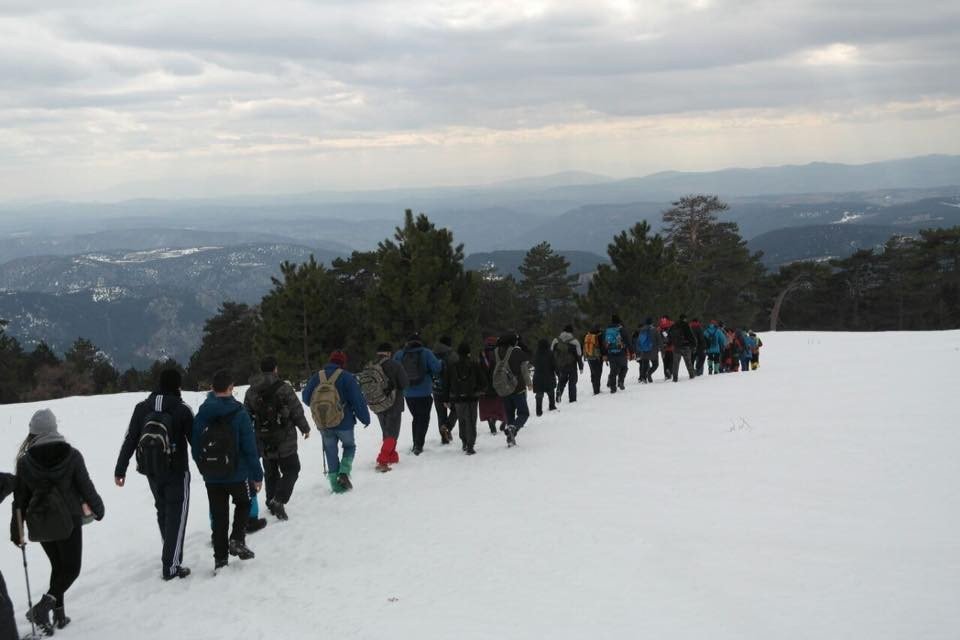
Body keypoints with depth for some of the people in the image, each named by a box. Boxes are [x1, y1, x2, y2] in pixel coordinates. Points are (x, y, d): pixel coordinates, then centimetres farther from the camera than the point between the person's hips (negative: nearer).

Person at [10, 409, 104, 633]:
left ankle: (59, 613, 17)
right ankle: (45, 604, -15)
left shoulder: (25, 461, -7)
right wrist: (97, 508, 11)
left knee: (58, 566, 19)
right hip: (68, 520, -3)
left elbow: (20, 498, -1)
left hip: (39, 521, 3)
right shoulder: (71, 456, -13)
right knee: (71, 568, 5)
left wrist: (16, 530, 9)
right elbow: (86, 487, -7)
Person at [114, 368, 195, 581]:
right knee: (176, 515, 2)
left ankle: (170, 556, 34)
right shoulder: (182, 410, -11)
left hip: (151, 471, 5)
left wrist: (120, 470, 5)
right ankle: (171, 565, -4)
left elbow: (129, 440, 0)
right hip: (176, 471, -4)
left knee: (162, 511, 22)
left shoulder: (142, 408, -1)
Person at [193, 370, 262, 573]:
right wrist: (257, 475, -3)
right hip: (237, 474, -3)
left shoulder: (201, 414, -3)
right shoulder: (239, 413, -13)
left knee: (218, 516, 12)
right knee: (243, 503, 23)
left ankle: (220, 558, 13)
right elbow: (250, 448, -11)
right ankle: (237, 540, 4)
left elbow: (195, 447, 3)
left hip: (211, 476, 3)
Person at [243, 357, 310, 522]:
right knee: (291, 470, 5)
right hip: (285, 442, -5)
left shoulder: (251, 391, 3)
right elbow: (297, 411, -9)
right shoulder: (283, 387, -13)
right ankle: (279, 500, -11)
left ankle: (271, 502, 24)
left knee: (270, 472, 19)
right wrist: (305, 428, 6)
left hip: (263, 442, 5)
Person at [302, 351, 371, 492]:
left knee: (331, 452, 14)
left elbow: (306, 398, 10)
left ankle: (335, 483, 13)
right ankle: (344, 472, -2)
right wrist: (365, 418, -2)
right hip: (344, 422, -3)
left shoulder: (316, 377, 2)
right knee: (349, 446, 19)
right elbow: (358, 400, -12)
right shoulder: (346, 377, -11)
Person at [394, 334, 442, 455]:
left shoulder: (399, 354, -1)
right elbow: (436, 368, -14)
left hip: (408, 393, 3)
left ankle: (416, 444, 20)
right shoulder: (426, 353, -9)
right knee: (423, 418, 6)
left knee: (416, 418, 20)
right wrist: (441, 364, 7)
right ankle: (418, 445, -5)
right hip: (424, 392, -3)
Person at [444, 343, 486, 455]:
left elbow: (446, 384, 1)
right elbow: (482, 381, -1)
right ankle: (470, 446, -4)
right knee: (471, 422, 2)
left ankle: (464, 443, 23)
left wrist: (446, 398, 8)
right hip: (472, 397, -2)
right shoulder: (475, 364, -5)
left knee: (462, 421, 19)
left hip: (457, 398, 2)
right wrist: (482, 390, 20)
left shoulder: (451, 366, -1)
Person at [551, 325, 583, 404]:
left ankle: (559, 391, -11)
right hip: (571, 366, -2)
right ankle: (572, 399, 6)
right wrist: (581, 367, 4)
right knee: (572, 382, 8)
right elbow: (579, 355, -5)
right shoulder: (574, 341, -8)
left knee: (561, 381, 17)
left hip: (559, 367, 2)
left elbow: (551, 353, 5)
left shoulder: (556, 340, 0)